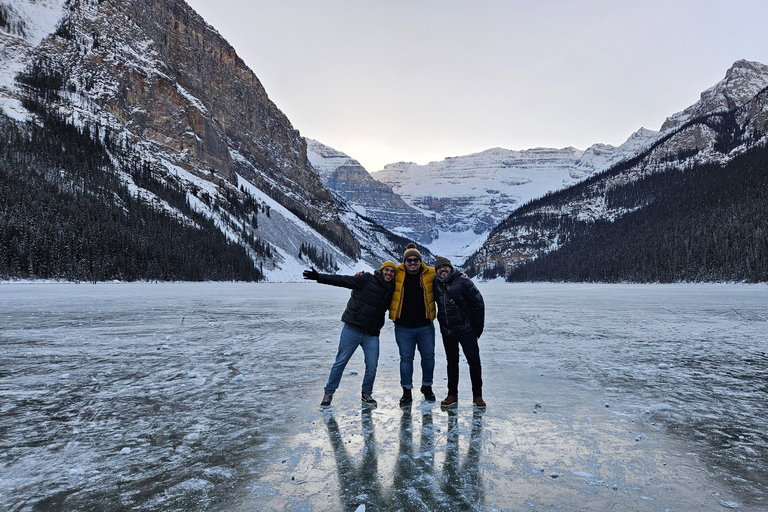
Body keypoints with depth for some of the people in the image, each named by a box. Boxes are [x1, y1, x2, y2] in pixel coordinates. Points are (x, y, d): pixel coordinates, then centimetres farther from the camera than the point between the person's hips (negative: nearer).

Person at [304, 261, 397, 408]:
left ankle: (366, 394, 23)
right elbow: (343, 280, -11)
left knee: (372, 366, 0)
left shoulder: (391, 290, 9)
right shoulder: (367, 280, -6)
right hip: (352, 330, -4)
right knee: (340, 362, 2)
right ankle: (329, 392, 18)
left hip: (372, 335, 4)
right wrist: (319, 277, -18)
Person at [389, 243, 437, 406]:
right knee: (406, 358, 4)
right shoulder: (397, 273, -1)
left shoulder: (431, 273, 0)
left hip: (425, 326, 1)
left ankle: (427, 386, 34)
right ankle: (407, 392, 16)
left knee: (428, 357, 13)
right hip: (403, 327, -1)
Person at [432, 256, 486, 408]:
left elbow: (479, 302, -8)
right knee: (452, 362, 12)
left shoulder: (462, 281, -12)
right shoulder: (436, 285, 1)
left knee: (474, 361, -2)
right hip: (447, 332, 4)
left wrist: (479, 326, -5)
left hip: (466, 329, -4)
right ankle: (452, 395, 21)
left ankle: (477, 396, 12)